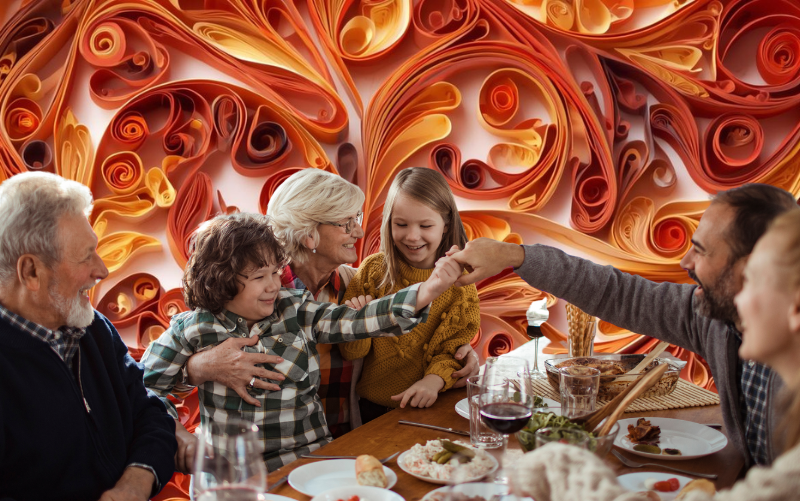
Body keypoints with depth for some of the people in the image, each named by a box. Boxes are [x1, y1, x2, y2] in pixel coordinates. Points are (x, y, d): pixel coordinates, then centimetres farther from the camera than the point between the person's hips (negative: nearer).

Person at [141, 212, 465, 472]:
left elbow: (359, 321, -9)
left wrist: (426, 292, -23)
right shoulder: (193, 329, -2)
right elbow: (146, 385, 5)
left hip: (307, 461, 2)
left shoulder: (296, 311, 2)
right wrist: (176, 435, -10)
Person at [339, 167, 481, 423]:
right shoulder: (373, 270, -1)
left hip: (432, 407, 0)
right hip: (371, 409, 0)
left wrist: (434, 380, -20)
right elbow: (352, 353, 2)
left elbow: (453, 350, 0)